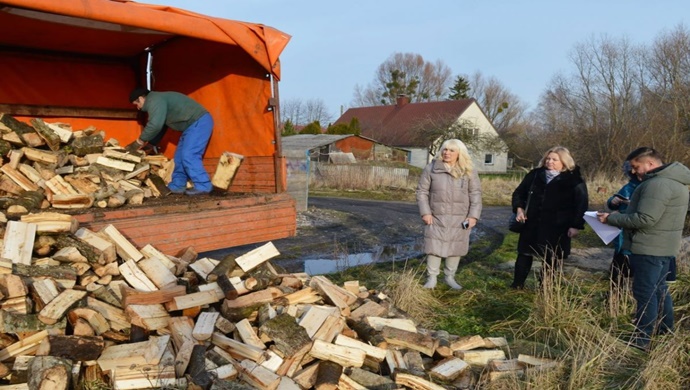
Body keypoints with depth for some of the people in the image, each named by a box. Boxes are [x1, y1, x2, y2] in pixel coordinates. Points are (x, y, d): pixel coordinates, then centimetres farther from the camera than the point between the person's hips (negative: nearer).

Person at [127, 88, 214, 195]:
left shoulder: (154, 101, -12)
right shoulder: (157, 101, 22)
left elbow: (155, 125, -22)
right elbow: (160, 127, 30)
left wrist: (140, 141, -9)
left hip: (200, 122, -11)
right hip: (194, 123, 11)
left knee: (188, 156, -15)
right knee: (180, 156, 12)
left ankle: (203, 186, -11)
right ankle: (177, 186, 17)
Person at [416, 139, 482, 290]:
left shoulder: (469, 171, 2)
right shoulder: (431, 168, -1)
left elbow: (475, 194, 2)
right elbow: (422, 191, 1)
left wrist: (473, 215, -6)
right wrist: (425, 212, -8)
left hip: (459, 219, 1)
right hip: (436, 217, -1)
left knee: (456, 248, 8)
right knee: (434, 247, 0)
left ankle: (450, 277, 25)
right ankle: (431, 278, 12)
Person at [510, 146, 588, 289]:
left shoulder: (574, 179, -6)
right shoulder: (535, 174, 5)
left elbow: (581, 204, -6)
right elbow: (519, 192, 13)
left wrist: (576, 225, -12)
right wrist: (519, 208, -3)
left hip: (557, 227, -3)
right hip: (532, 224, 3)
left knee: (550, 259, 8)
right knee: (524, 254, 10)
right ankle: (517, 285, 22)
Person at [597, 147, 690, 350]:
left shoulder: (658, 184, -23)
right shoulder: (671, 179, 12)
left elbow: (644, 219, -27)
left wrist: (611, 218, -16)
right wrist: (618, 216, 9)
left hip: (650, 248, -10)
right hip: (662, 246, 10)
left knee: (645, 292, -4)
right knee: (659, 289, 20)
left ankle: (642, 339, 1)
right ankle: (666, 331, 31)